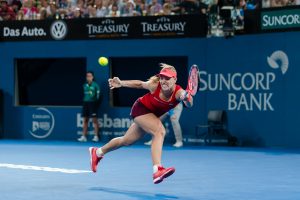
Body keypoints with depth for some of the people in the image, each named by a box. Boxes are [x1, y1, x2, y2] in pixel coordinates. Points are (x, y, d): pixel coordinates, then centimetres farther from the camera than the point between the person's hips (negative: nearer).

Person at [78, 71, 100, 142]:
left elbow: (98, 95, -7)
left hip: (92, 103, -6)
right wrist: (84, 100, 8)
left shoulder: (95, 85, -5)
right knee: (85, 120, 7)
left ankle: (96, 136, -1)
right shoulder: (85, 85, 10)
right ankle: (84, 136, 11)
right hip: (86, 103, 6)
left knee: (94, 120, -4)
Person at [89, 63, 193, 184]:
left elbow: (189, 104, -49)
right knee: (159, 131, -32)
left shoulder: (178, 92, -30)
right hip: (141, 108, -4)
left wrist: (187, 99, -71)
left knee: (126, 141, 22)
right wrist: (121, 83, -17)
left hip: (153, 115, 4)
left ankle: (97, 152, 46)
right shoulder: (154, 85, -29)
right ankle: (157, 170, -40)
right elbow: (140, 84, -9)